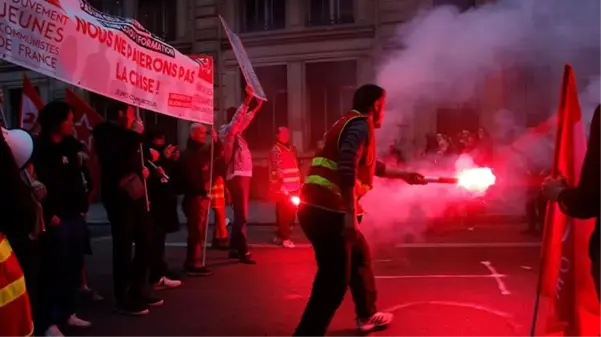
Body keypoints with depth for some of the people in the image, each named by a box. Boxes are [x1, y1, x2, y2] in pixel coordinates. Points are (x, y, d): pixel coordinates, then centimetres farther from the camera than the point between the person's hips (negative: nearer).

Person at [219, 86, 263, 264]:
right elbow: (238, 118, -23)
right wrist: (248, 99, -28)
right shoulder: (228, 130, -6)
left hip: (242, 175, 10)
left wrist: (257, 106, 35)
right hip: (238, 176, -10)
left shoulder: (235, 132, 18)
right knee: (242, 215, -11)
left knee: (240, 214, 13)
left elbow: (245, 120, 34)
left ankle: (234, 248, 19)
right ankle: (242, 251, -9)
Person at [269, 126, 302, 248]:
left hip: (294, 187, 8)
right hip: (283, 188, -8)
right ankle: (285, 238, 3)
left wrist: (300, 182, 16)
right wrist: (282, 185, -25)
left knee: (290, 213, 12)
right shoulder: (276, 150, -8)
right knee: (285, 214, -5)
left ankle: (279, 236, 23)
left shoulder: (292, 148, 17)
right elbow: (277, 169, -17)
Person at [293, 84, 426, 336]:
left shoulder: (351, 124, 24)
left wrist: (404, 175, 48)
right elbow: (347, 167, -25)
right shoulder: (360, 125, -7)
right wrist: (351, 215, -29)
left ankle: (367, 316, 42)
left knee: (360, 256, 26)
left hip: (320, 209, 11)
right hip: (328, 212, -11)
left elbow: (370, 165, 39)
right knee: (333, 284, -7)